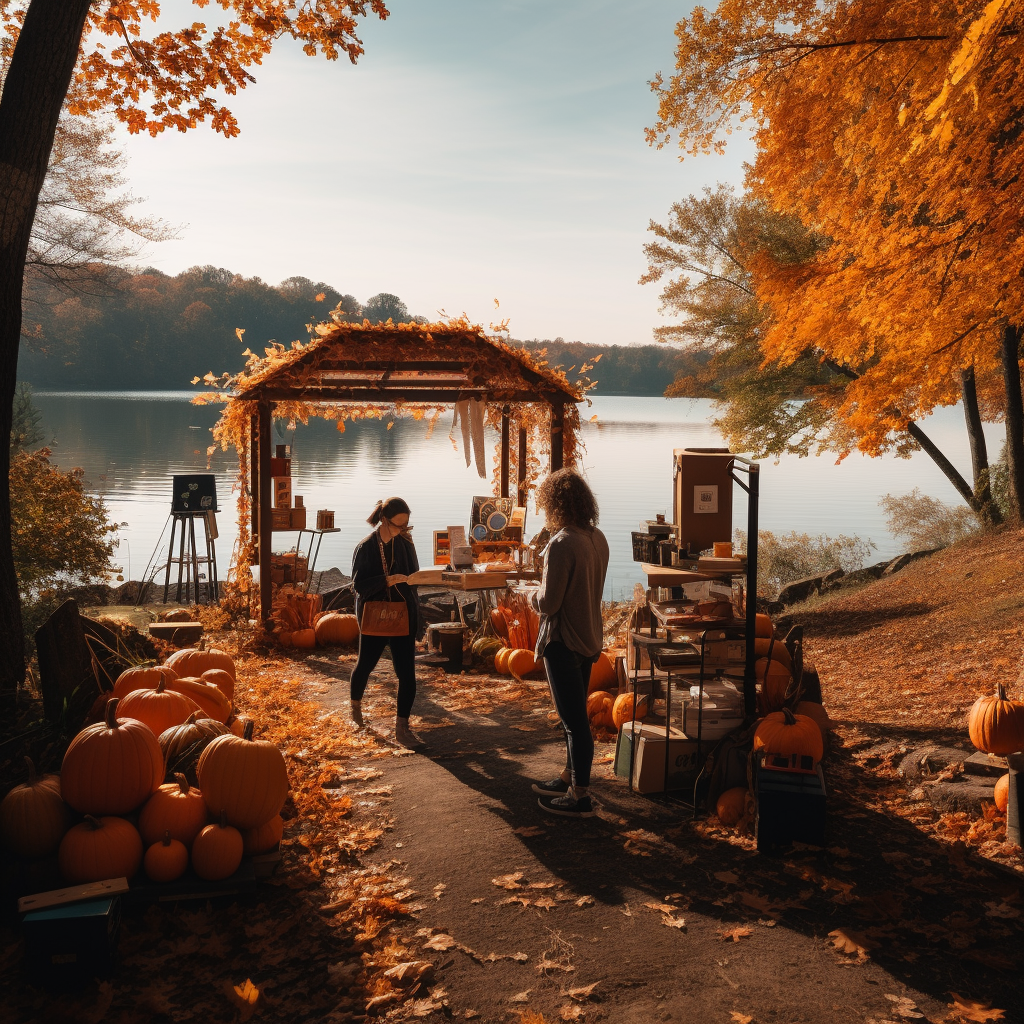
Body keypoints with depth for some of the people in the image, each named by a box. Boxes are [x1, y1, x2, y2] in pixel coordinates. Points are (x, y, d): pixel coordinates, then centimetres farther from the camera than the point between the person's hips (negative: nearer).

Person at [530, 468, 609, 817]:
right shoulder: (597, 538, 3)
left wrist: (535, 594, -2)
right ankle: (570, 778, 34)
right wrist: (547, 590, 14)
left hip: (563, 642, -8)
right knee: (576, 715, 20)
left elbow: (548, 603, -22)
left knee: (574, 719, 0)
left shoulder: (561, 544, -23)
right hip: (589, 637, 8)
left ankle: (580, 796, 9)